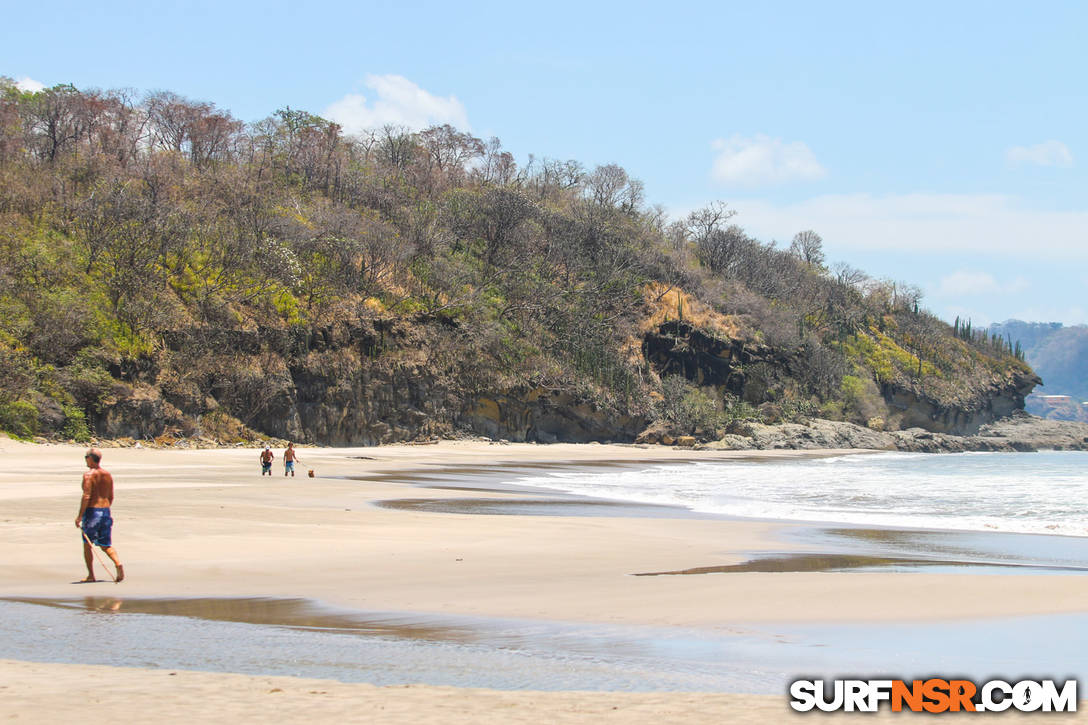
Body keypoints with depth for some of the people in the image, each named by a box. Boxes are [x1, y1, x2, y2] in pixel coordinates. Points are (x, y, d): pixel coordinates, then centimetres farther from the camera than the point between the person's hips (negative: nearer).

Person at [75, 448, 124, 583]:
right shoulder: (107, 474, 9)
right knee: (106, 545, 9)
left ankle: (91, 575, 11)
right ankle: (119, 565, -15)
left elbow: (86, 496, -18)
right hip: (105, 511, 6)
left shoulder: (89, 475, -11)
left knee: (87, 545, 9)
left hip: (91, 511, -6)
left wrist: (79, 516, -16)